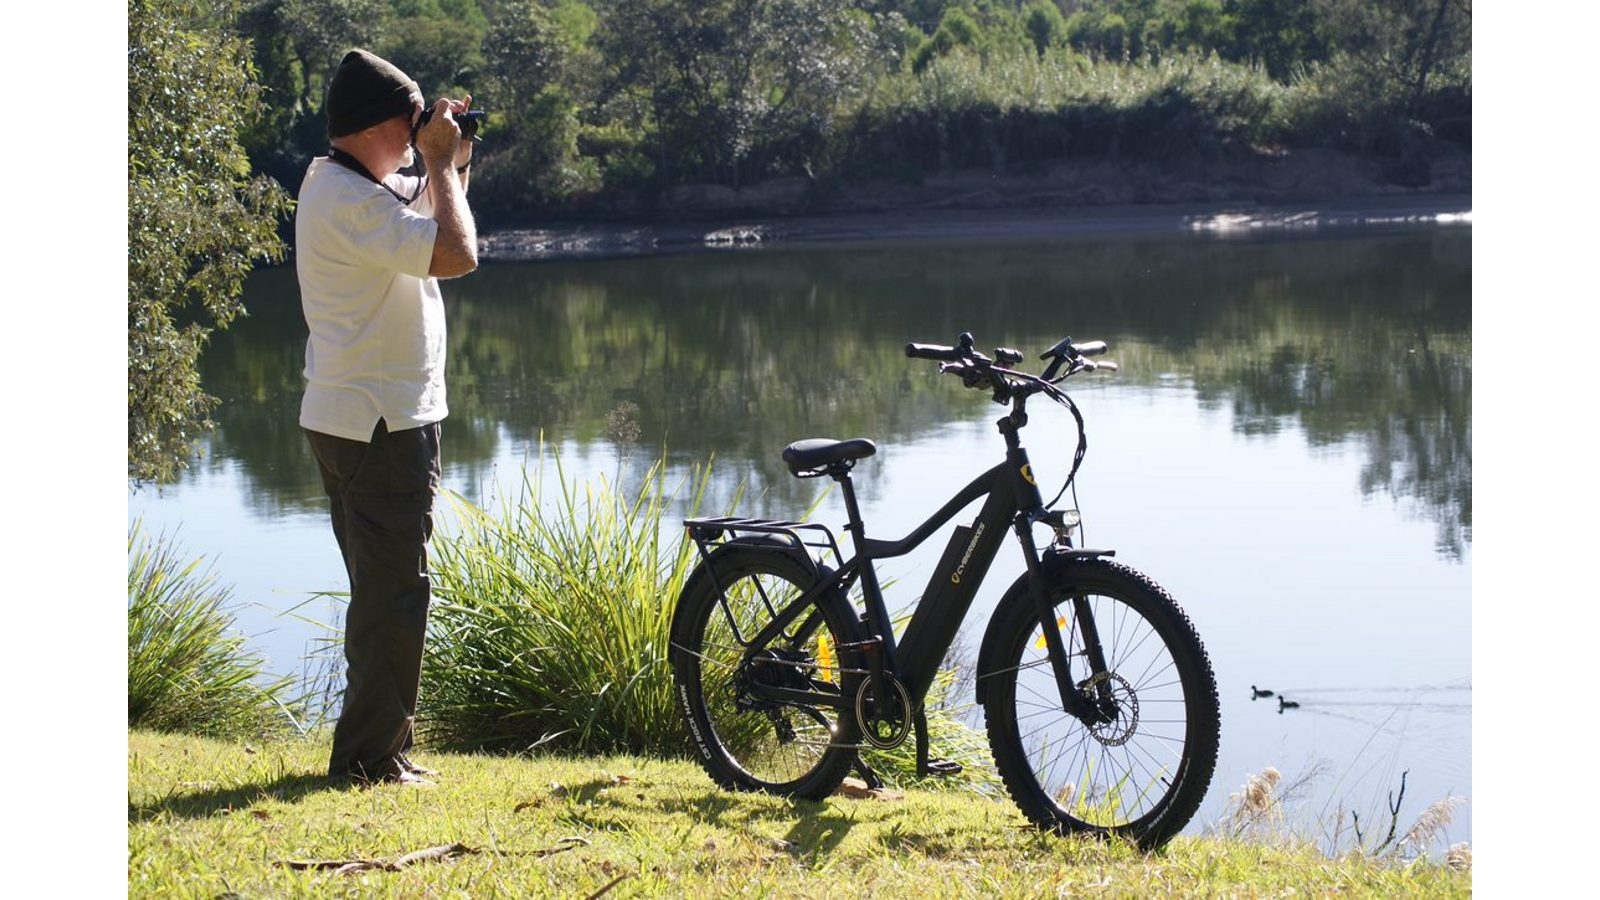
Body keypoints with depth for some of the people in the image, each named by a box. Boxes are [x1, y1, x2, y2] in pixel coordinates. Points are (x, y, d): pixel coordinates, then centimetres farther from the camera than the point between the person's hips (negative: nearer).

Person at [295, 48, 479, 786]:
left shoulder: (362, 185, 11)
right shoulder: (348, 200, -21)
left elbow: (426, 217, 26)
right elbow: (456, 253, -27)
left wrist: (450, 165, 9)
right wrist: (441, 161, -15)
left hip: (350, 419, 11)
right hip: (381, 426, -11)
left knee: (383, 589, 17)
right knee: (395, 593, -5)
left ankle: (375, 747, 25)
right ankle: (371, 757, 0)